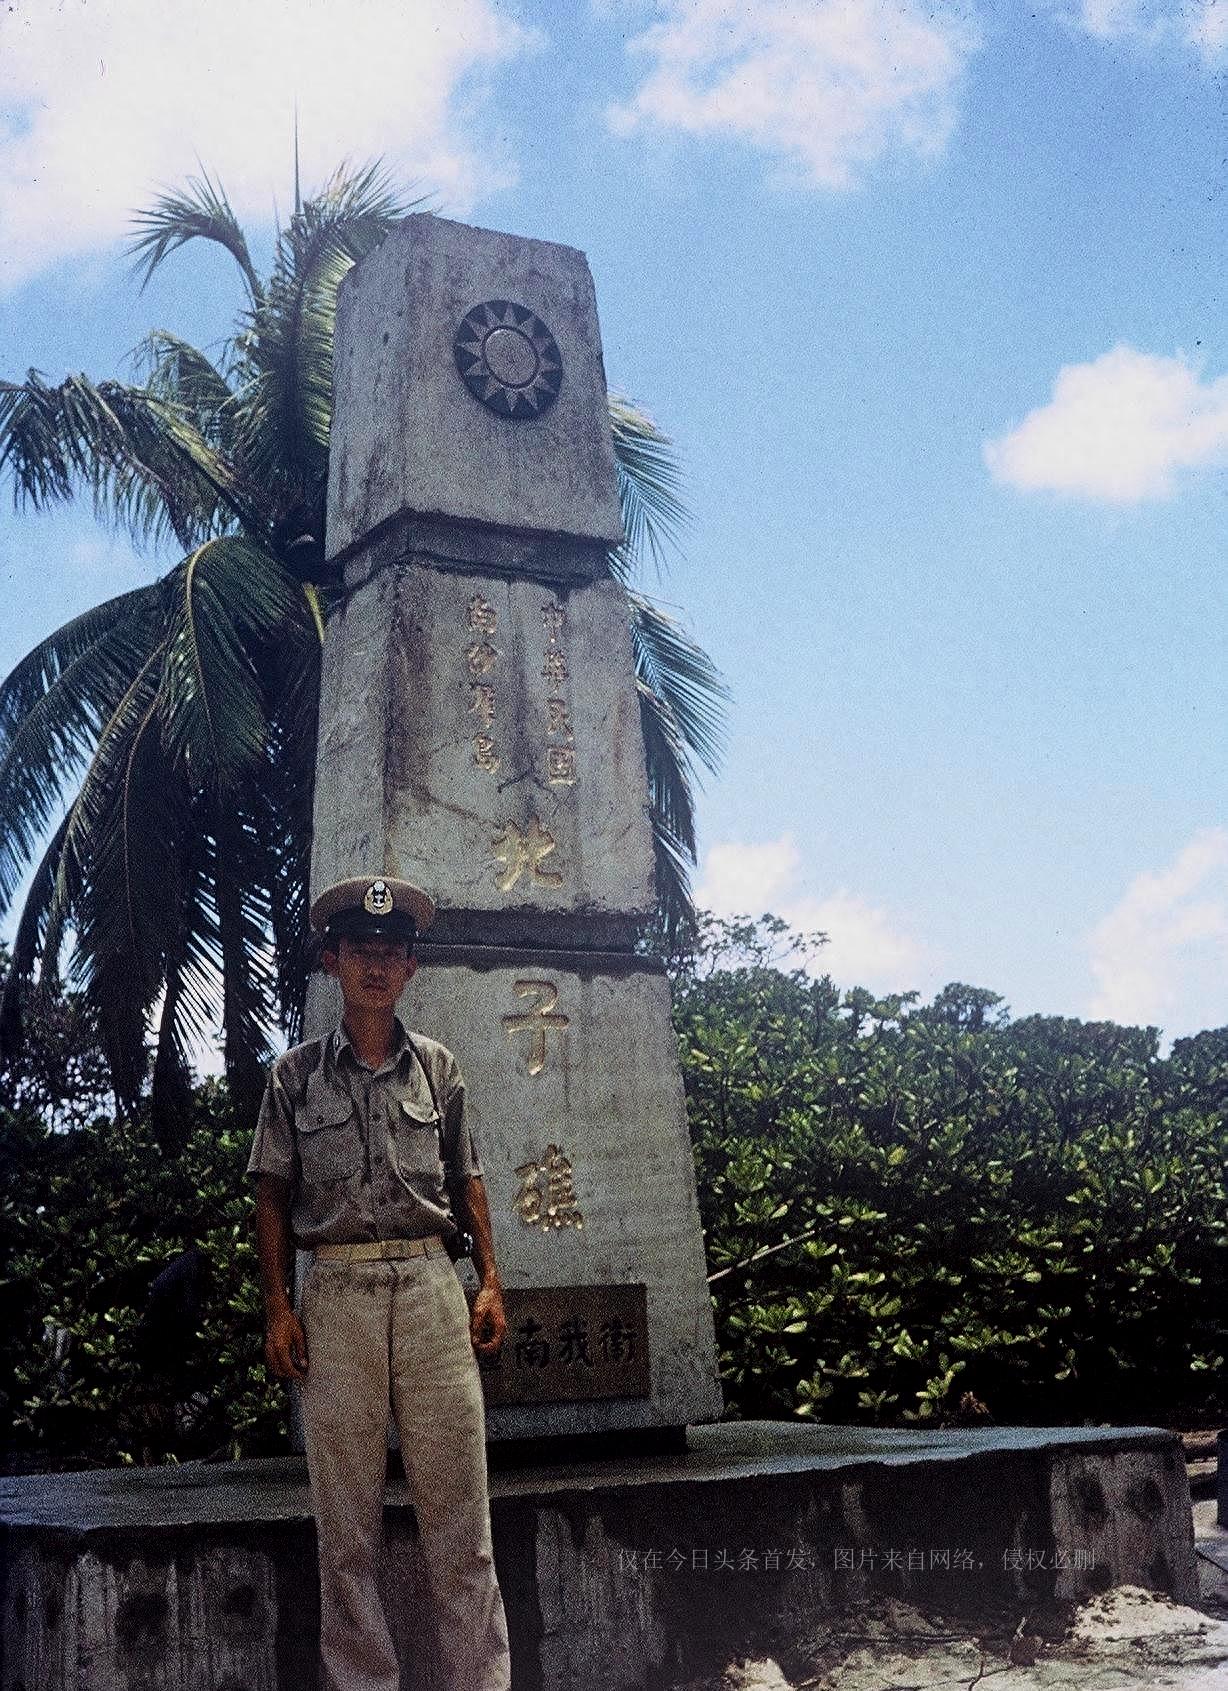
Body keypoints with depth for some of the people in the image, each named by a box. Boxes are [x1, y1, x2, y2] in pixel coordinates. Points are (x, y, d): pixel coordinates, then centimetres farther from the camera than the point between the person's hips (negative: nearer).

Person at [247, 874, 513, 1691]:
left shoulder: (439, 1067, 12)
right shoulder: (296, 1073, 8)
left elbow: (467, 1181, 14)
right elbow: (274, 1195, 7)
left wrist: (491, 1282, 5)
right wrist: (277, 1306, -1)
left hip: (431, 1285, 1)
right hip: (337, 1292, 0)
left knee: (458, 1508, 0)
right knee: (346, 1520, 4)